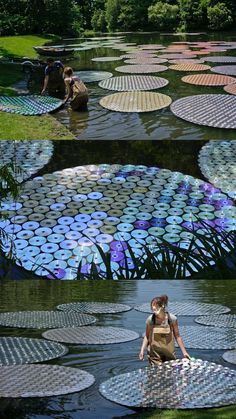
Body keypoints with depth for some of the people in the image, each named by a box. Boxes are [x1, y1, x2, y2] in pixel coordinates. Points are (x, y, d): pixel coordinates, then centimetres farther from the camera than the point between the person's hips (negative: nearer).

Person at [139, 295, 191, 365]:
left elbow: (177, 336, -1)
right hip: (155, 355, 0)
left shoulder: (172, 319, -9)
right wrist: (142, 350, -6)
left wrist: (184, 352, -1)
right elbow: (147, 336, 3)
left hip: (169, 354, 0)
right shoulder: (150, 320, -8)